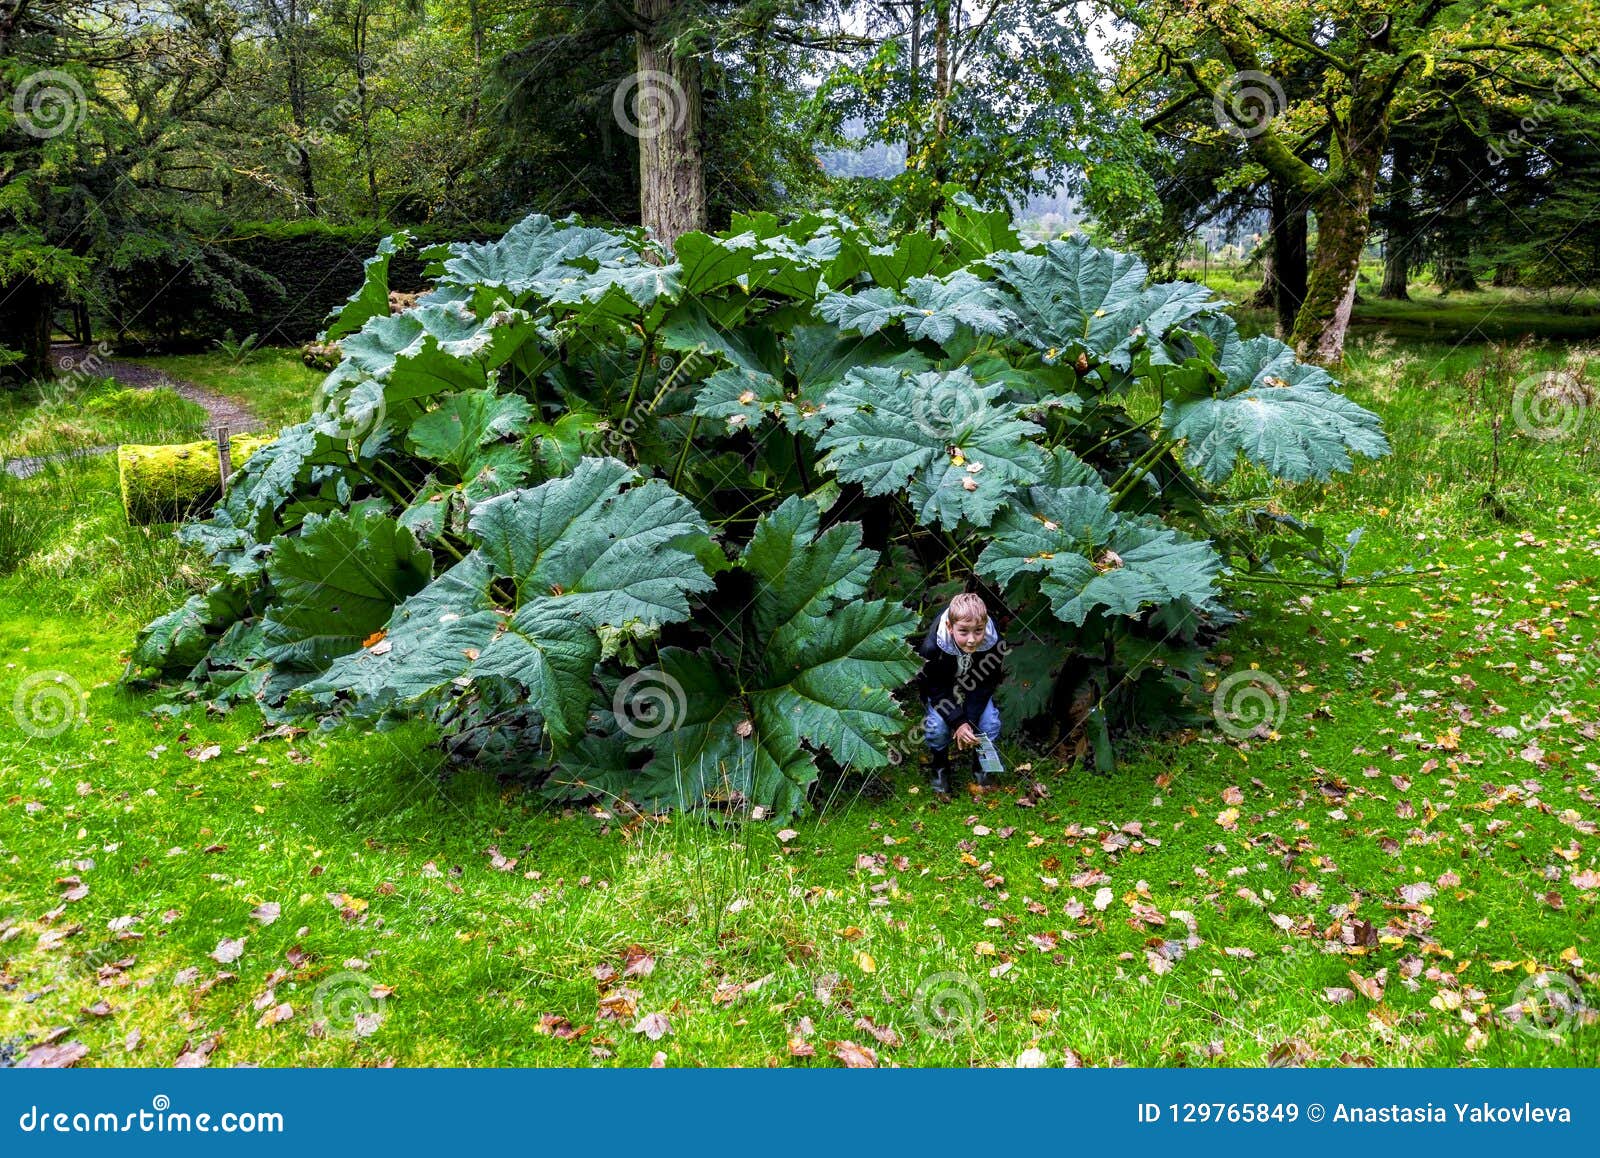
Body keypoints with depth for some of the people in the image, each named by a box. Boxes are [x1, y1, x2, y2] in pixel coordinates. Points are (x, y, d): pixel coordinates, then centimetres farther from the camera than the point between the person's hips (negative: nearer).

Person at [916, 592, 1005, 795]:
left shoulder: (993, 644, -32)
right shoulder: (932, 647, -37)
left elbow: (985, 686, -18)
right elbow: (937, 690, -25)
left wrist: (969, 722, -27)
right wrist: (958, 723, -35)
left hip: (976, 691, 2)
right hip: (941, 691, -2)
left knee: (990, 723, -20)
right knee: (937, 727, -25)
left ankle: (982, 762, 11)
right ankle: (939, 766, 7)